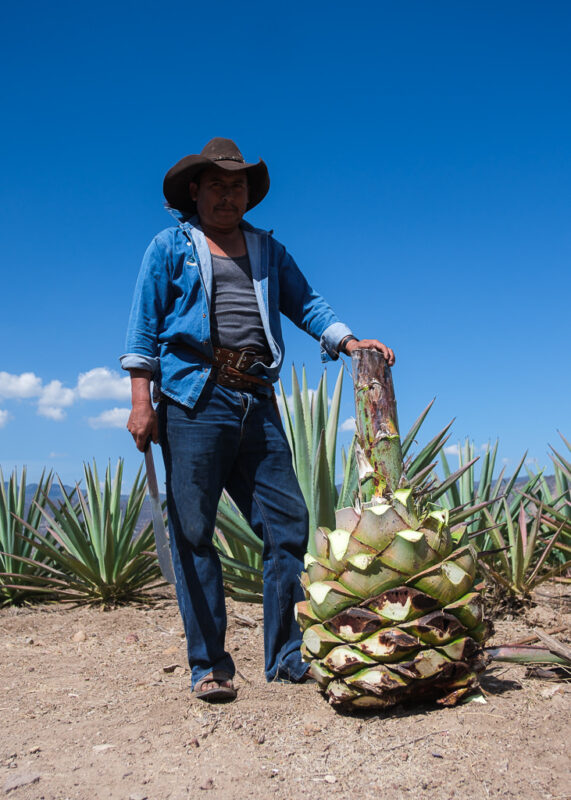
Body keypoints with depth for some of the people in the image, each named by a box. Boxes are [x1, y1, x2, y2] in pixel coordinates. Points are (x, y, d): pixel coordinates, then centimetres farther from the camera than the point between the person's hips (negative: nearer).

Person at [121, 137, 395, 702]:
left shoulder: (267, 250, 23)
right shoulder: (170, 246, 12)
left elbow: (305, 303, 12)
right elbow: (144, 323, 4)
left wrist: (347, 340, -7)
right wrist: (141, 400, -7)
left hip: (256, 402, 4)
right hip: (194, 398, -3)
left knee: (288, 523, 0)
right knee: (193, 533, -3)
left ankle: (285, 657, 11)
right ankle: (208, 665, 8)